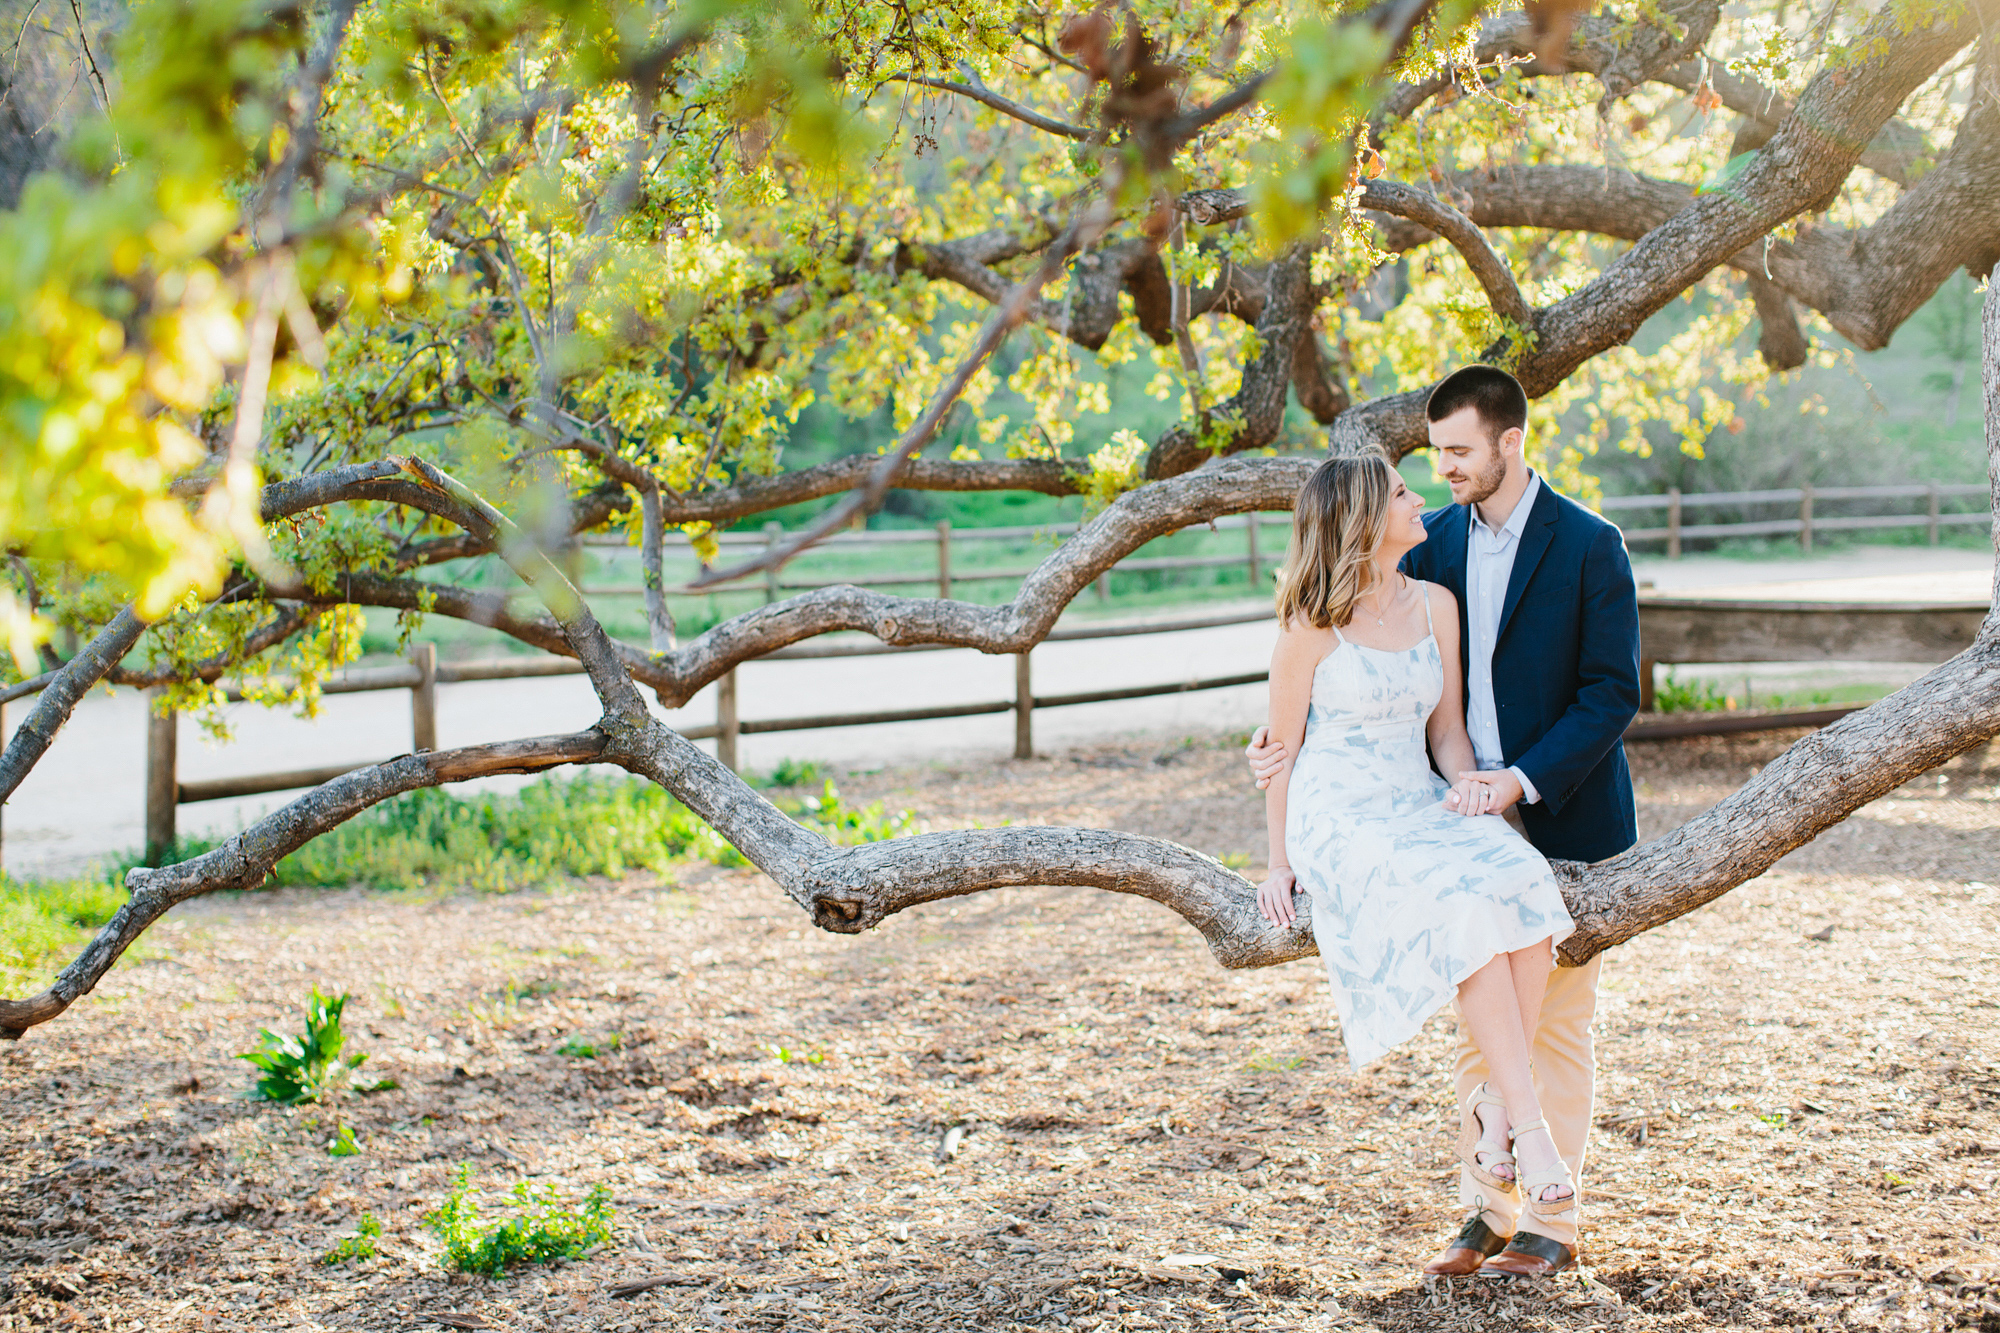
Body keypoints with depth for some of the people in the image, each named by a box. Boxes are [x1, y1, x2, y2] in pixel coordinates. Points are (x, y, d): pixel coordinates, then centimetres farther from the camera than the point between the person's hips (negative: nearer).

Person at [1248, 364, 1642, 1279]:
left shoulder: (1588, 547, -9)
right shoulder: (1437, 540, 6)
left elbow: (1612, 694, -11)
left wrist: (1526, 781, -21)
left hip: (1561, 820, -5)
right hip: (1467, 821, 5)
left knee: (1555, 1024, 4)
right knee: (1477, 1023, 10)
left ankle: (1552, 1223, 14)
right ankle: (1486, 1212, 20)